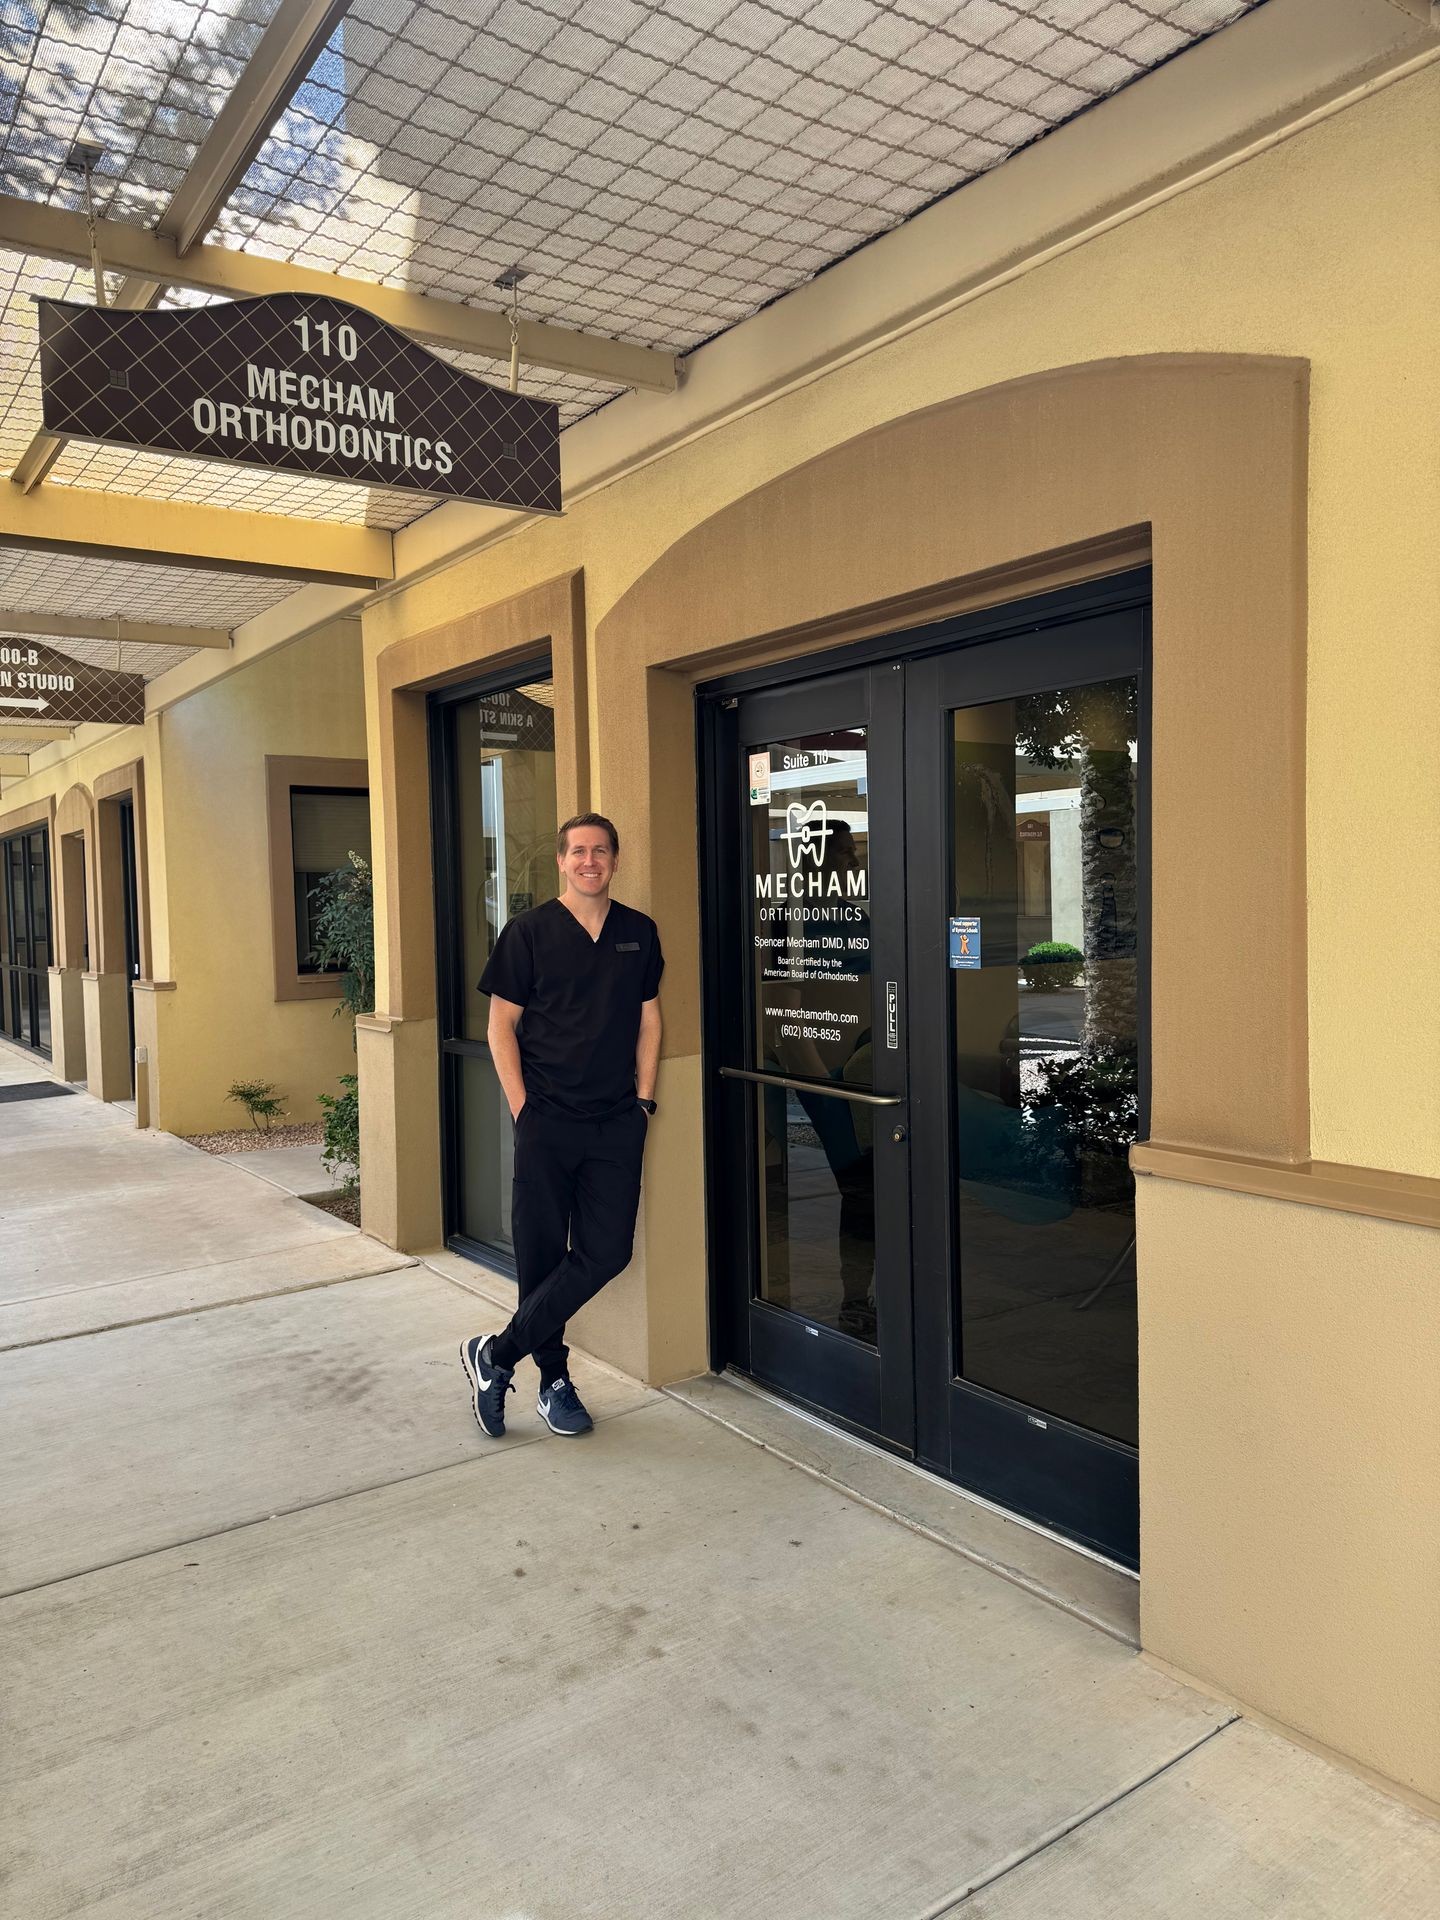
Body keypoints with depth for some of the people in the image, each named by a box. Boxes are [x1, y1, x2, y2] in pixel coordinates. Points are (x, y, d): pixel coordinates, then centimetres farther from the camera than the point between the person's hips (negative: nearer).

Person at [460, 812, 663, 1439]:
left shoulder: (639, 933, 9)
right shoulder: (528, 932, -1)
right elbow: (501, 1024, 0)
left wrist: (643, 1099, 6)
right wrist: (522, 1106, -7)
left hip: (617, 1122, 3)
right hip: (547, 1120, -3)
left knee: (607, 1252, -2)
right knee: (542, 1252, 3)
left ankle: (496, 1354, 12)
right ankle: (554, 1382, 22)